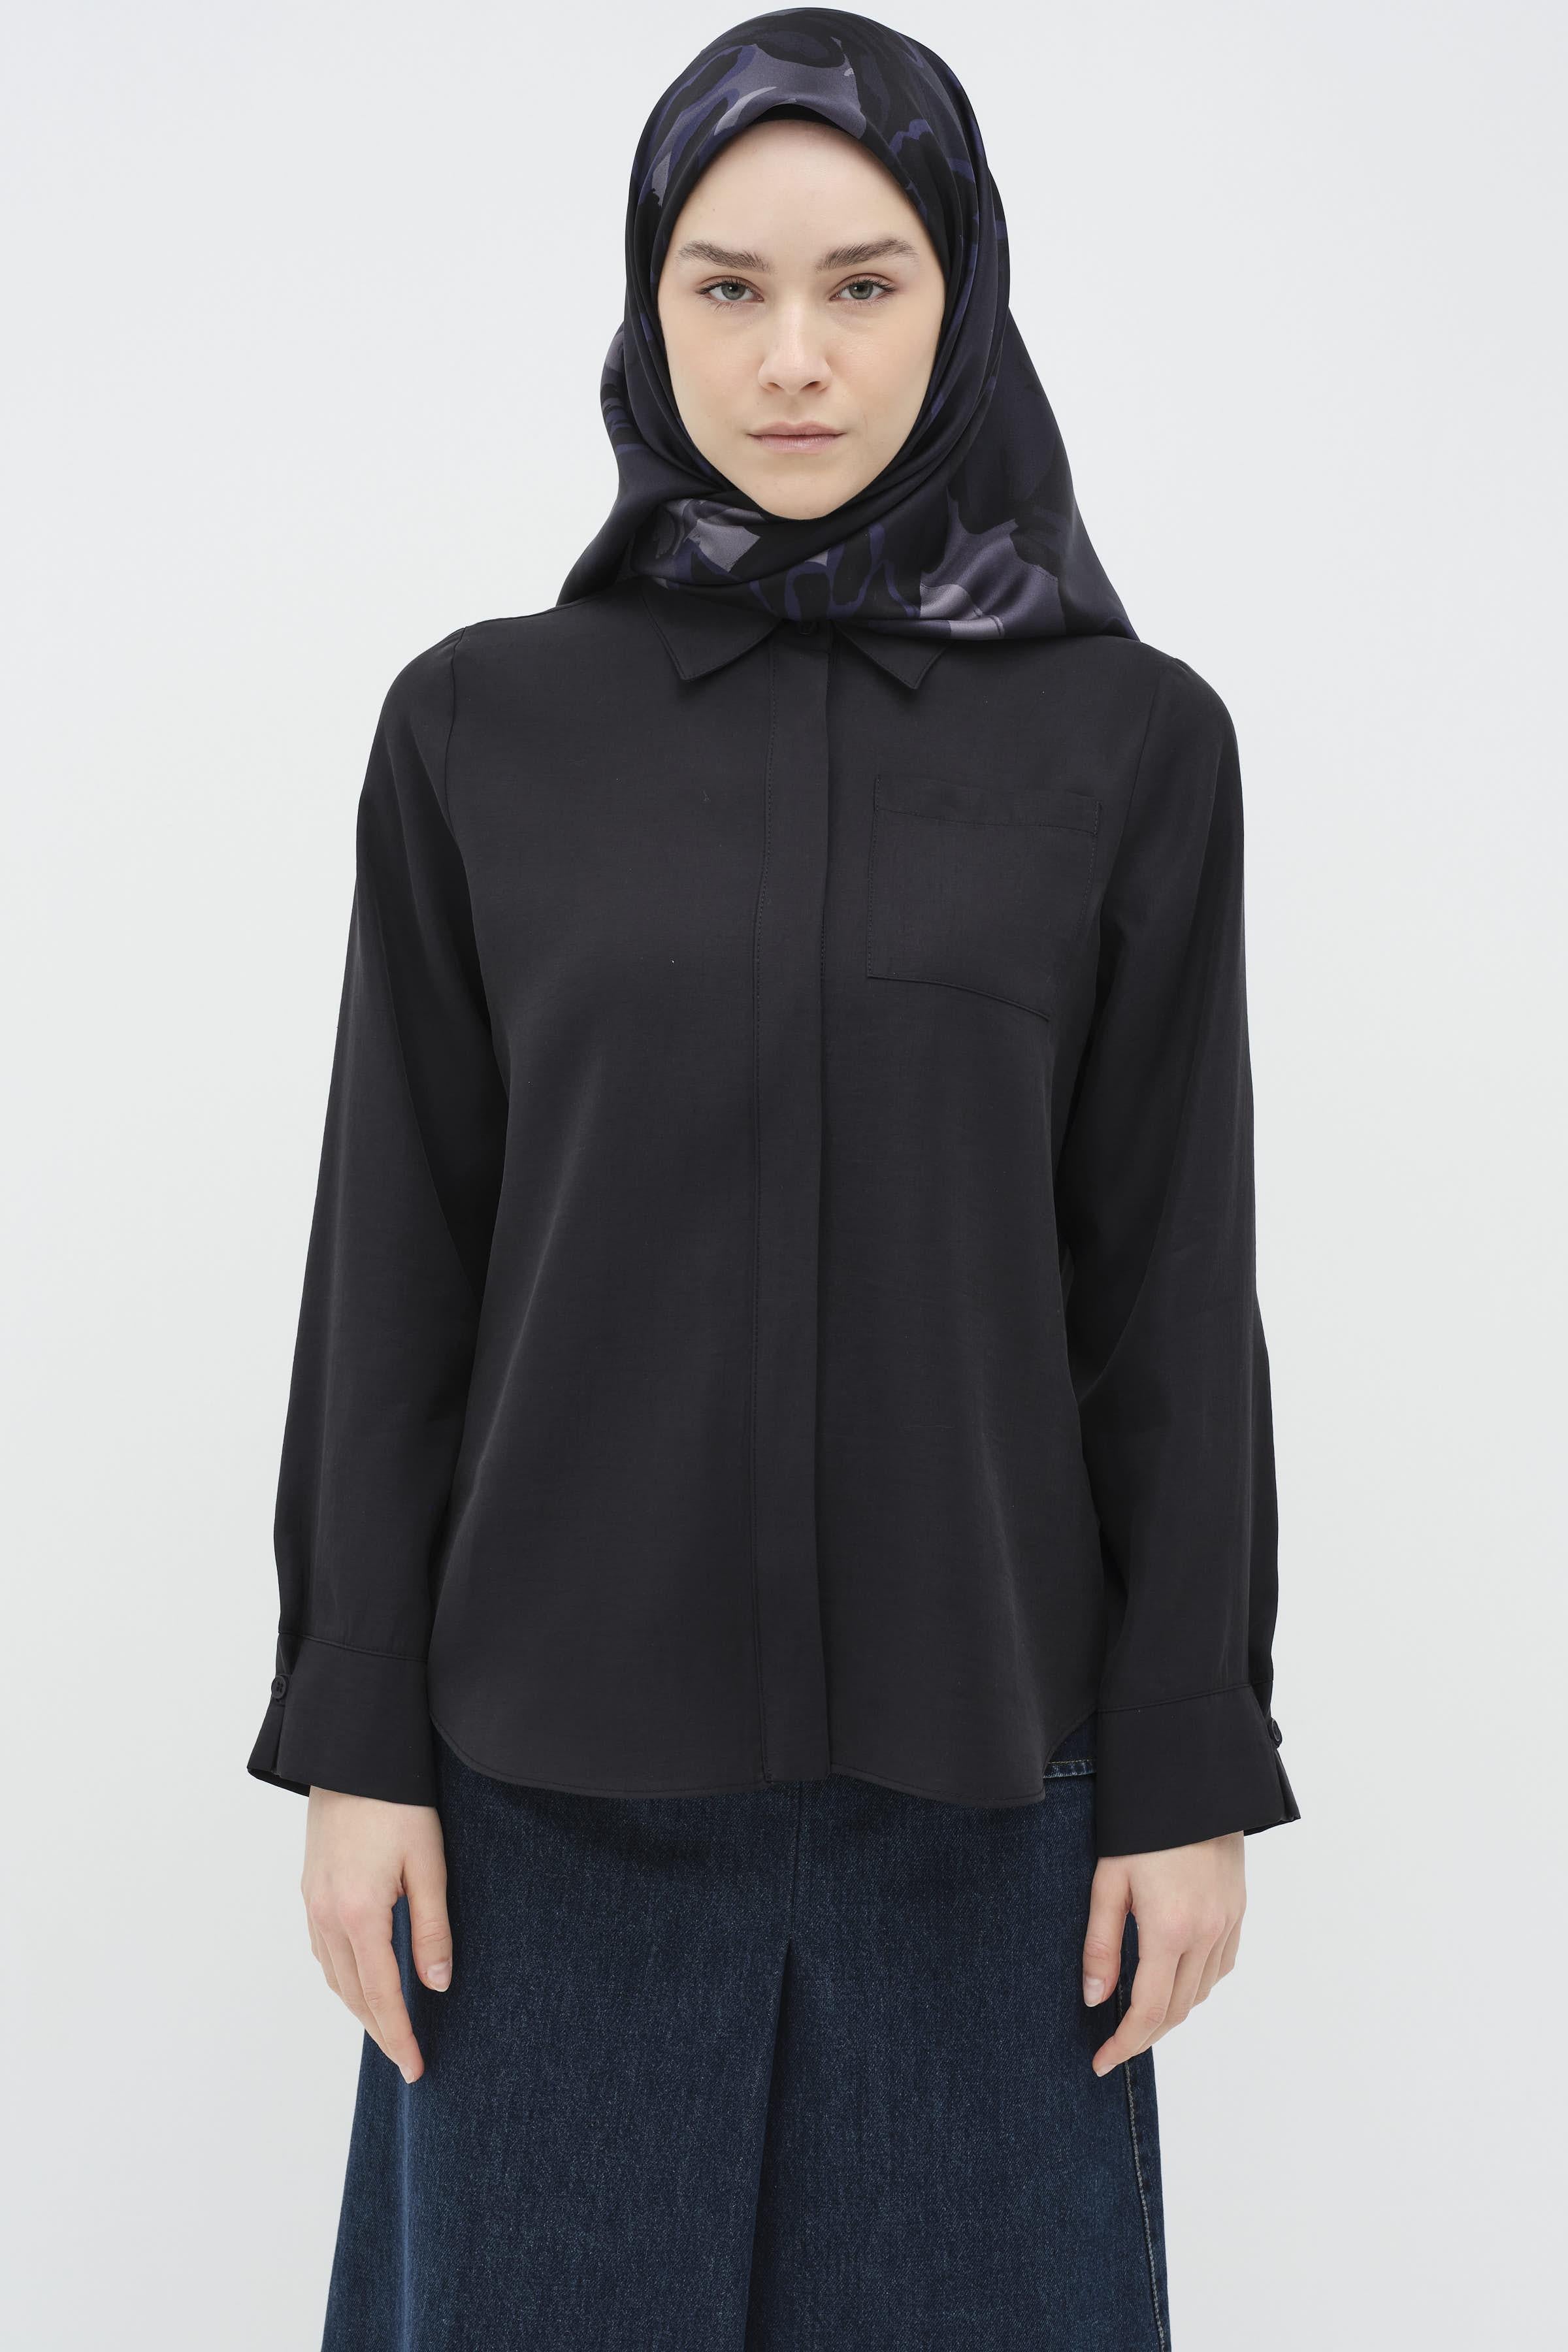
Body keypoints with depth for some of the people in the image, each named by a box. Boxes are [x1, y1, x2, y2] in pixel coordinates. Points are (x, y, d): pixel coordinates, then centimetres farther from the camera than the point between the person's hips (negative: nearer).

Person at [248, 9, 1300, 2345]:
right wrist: (350, 1736, -1)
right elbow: (394, 1263, 0)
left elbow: (1174, 1283, -1)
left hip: (967, 1750, 0)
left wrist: (1194, 1767, -2)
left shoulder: (1131, 743, -2)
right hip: (564, 1736, 1)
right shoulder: (482, 726, -1)